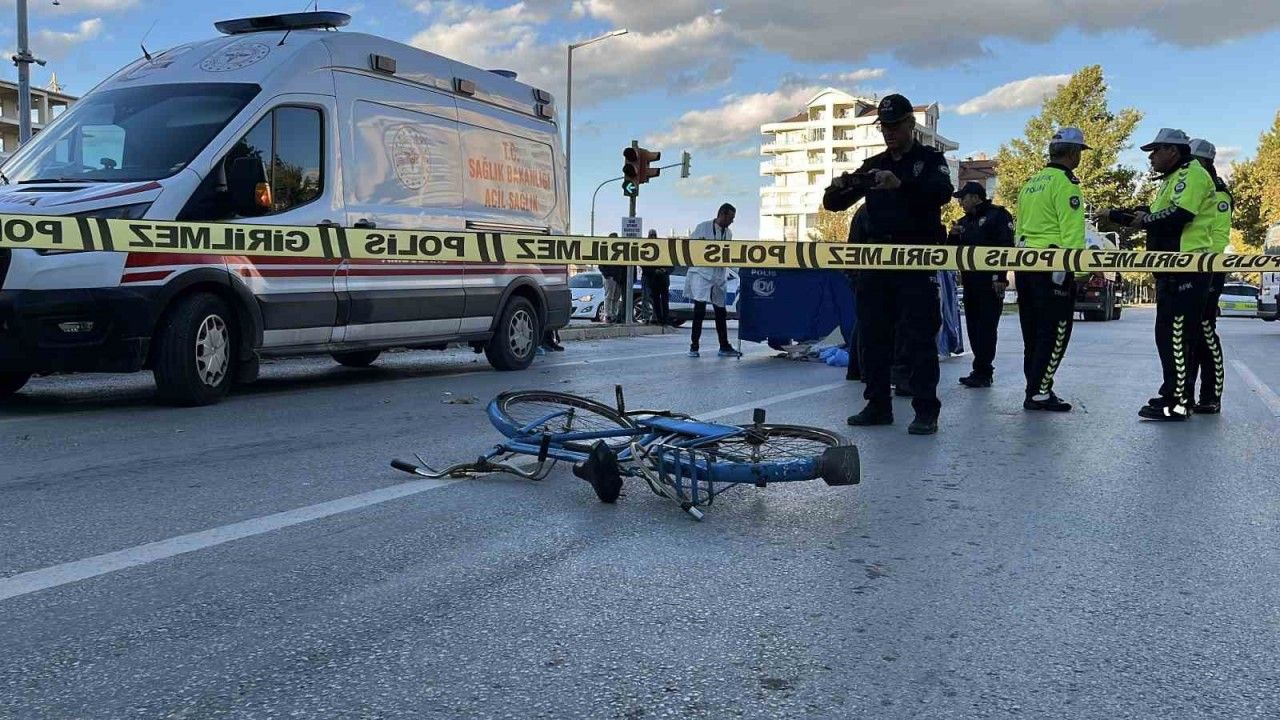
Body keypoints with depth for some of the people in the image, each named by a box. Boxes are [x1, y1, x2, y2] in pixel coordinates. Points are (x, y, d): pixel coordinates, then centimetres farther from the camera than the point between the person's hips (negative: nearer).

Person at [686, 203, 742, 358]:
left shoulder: (728, 234, 13)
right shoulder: (702, 227, -2)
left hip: (719, 277, 5)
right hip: (701, 274, -5)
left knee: (721, 312, 8)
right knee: (699, 310, -9)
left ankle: (724, 347, 17)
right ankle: (694, 346, -1)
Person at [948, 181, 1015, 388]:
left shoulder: (997, 215, -3)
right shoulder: (965, 222, 21)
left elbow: (1006, 246, -12)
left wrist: (1000, 277, -20)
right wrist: (953, 236, 3)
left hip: (990, 282, -8)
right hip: (970, 281, 8)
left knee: (986, 326, -9)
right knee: (973, 326, 8)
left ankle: (983, 372, -9)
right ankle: (981, 371, 14)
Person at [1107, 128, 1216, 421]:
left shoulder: (1193, 174, -10)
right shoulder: (1172, 179, 24)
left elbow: (1178, 216, -23)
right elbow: (1153, 217, 25)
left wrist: (1145, 220, -8)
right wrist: (1113, 215, 18)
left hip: (1187, 269, -11)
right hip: (1173, 269, 11)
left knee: (1175, 336, -10)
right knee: (1170, 336, 14)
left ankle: (1177, 403, -8)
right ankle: (1173, 395, 22)